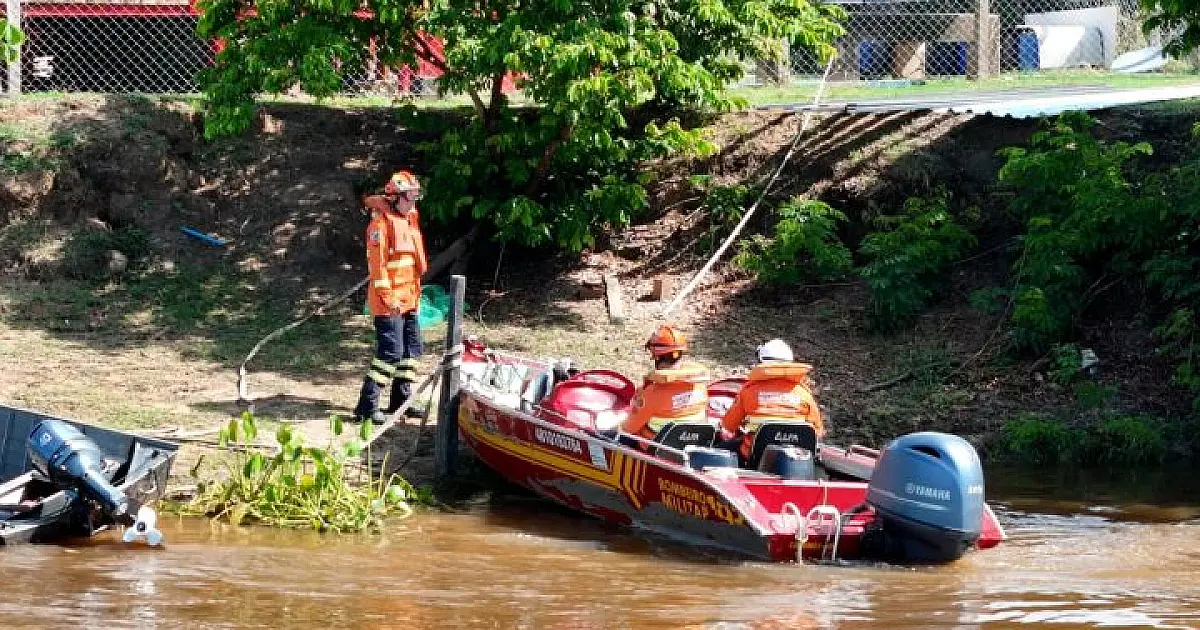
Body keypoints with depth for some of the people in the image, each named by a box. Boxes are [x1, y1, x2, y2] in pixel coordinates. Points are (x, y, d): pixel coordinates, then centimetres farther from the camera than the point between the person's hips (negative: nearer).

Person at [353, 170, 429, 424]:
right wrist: (388, 297, -21)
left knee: (411, 347, 14)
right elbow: (377, 263, -19)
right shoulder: (381, 224, -15)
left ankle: (401, 398, 25)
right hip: (389, 301, -9)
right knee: (390, 351, -13)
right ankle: (367, 405, -11)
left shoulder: (409, 221, 14)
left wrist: (414, 293, 21)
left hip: (408, 299, 9)